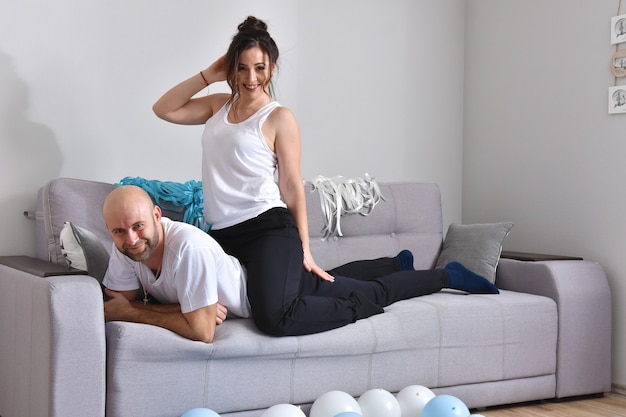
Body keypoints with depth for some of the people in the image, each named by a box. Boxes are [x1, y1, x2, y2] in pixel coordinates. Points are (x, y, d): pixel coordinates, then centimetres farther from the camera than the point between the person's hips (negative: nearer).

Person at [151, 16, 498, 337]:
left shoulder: (279, 118, -3)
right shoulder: (218, 105, 14)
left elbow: (292, 187, -4)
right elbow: (163, 110, 11)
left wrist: (304, 250, -6)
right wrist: (208, 75, 3)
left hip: (269, 230, -6)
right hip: (225, 238, 6)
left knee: (275, 317, -29)